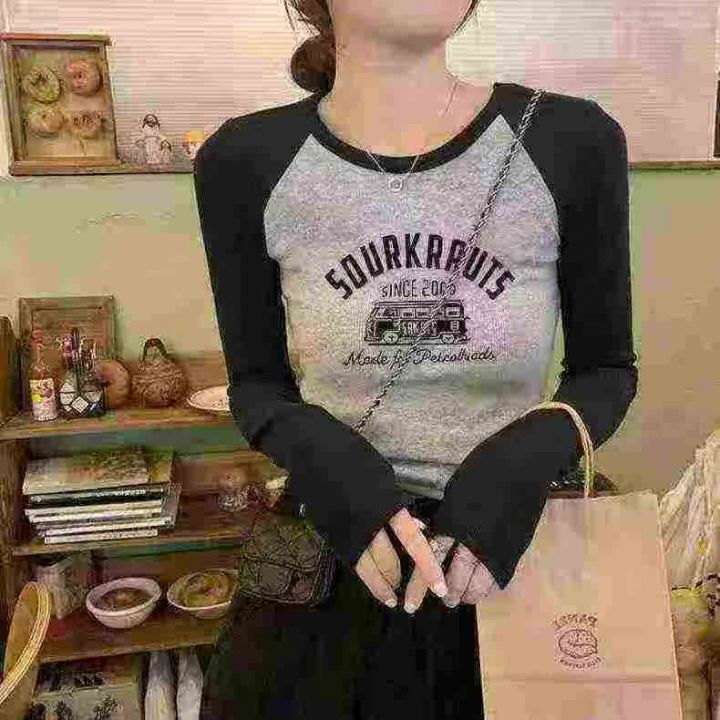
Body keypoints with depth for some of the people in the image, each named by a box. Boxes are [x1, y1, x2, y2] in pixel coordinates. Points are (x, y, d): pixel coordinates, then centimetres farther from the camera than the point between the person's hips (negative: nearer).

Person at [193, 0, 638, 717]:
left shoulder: (574, 142, -12)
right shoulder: (246, 162, -11)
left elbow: (606, 368, -1)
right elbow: (255, 384, -1)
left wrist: (529, 459, -20)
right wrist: (323, 457, -22)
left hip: (509, 545, 1)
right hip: (327, 550, 1)